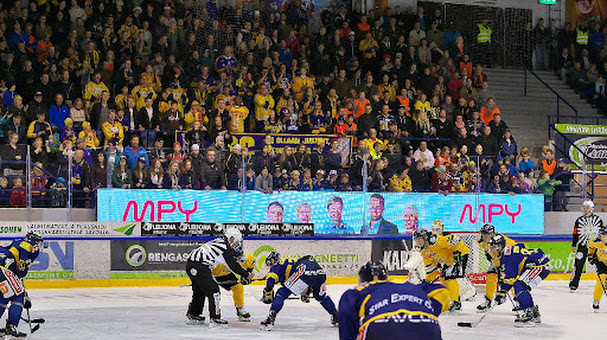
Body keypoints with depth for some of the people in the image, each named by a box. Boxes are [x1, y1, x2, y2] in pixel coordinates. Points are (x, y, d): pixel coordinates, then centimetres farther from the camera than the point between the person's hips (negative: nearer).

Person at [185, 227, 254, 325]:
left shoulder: (218, 242, 20)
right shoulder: (224, 247, -8)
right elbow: (233, 265, -6)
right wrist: (247, 275, 3)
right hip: (199, 268, -10)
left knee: (199, 291, 24)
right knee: (213, 290, -4)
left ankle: (193, 315, 33)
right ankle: (215, 318, -5)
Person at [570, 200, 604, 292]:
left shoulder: (598, 219, 5)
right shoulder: (579, 220, 4)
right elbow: (575, 233, 7)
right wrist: (573, 245, 4)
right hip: (582, 246, -1)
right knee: (578, 265, -8)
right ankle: (573, 284, -6)